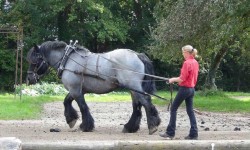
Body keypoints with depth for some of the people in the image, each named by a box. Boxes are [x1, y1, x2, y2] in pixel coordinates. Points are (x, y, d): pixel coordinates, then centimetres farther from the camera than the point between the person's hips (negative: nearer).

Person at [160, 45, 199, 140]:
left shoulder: (187, 63, -18)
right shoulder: (195, 62, 8)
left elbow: (182, 79, -19)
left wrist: (173, 80, -4)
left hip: (184, 88, -8)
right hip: (192, 89, 8)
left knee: (173, 109, 2)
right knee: (190, 111, 10)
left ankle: (170, 133, 3)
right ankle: (193, 134, 5)